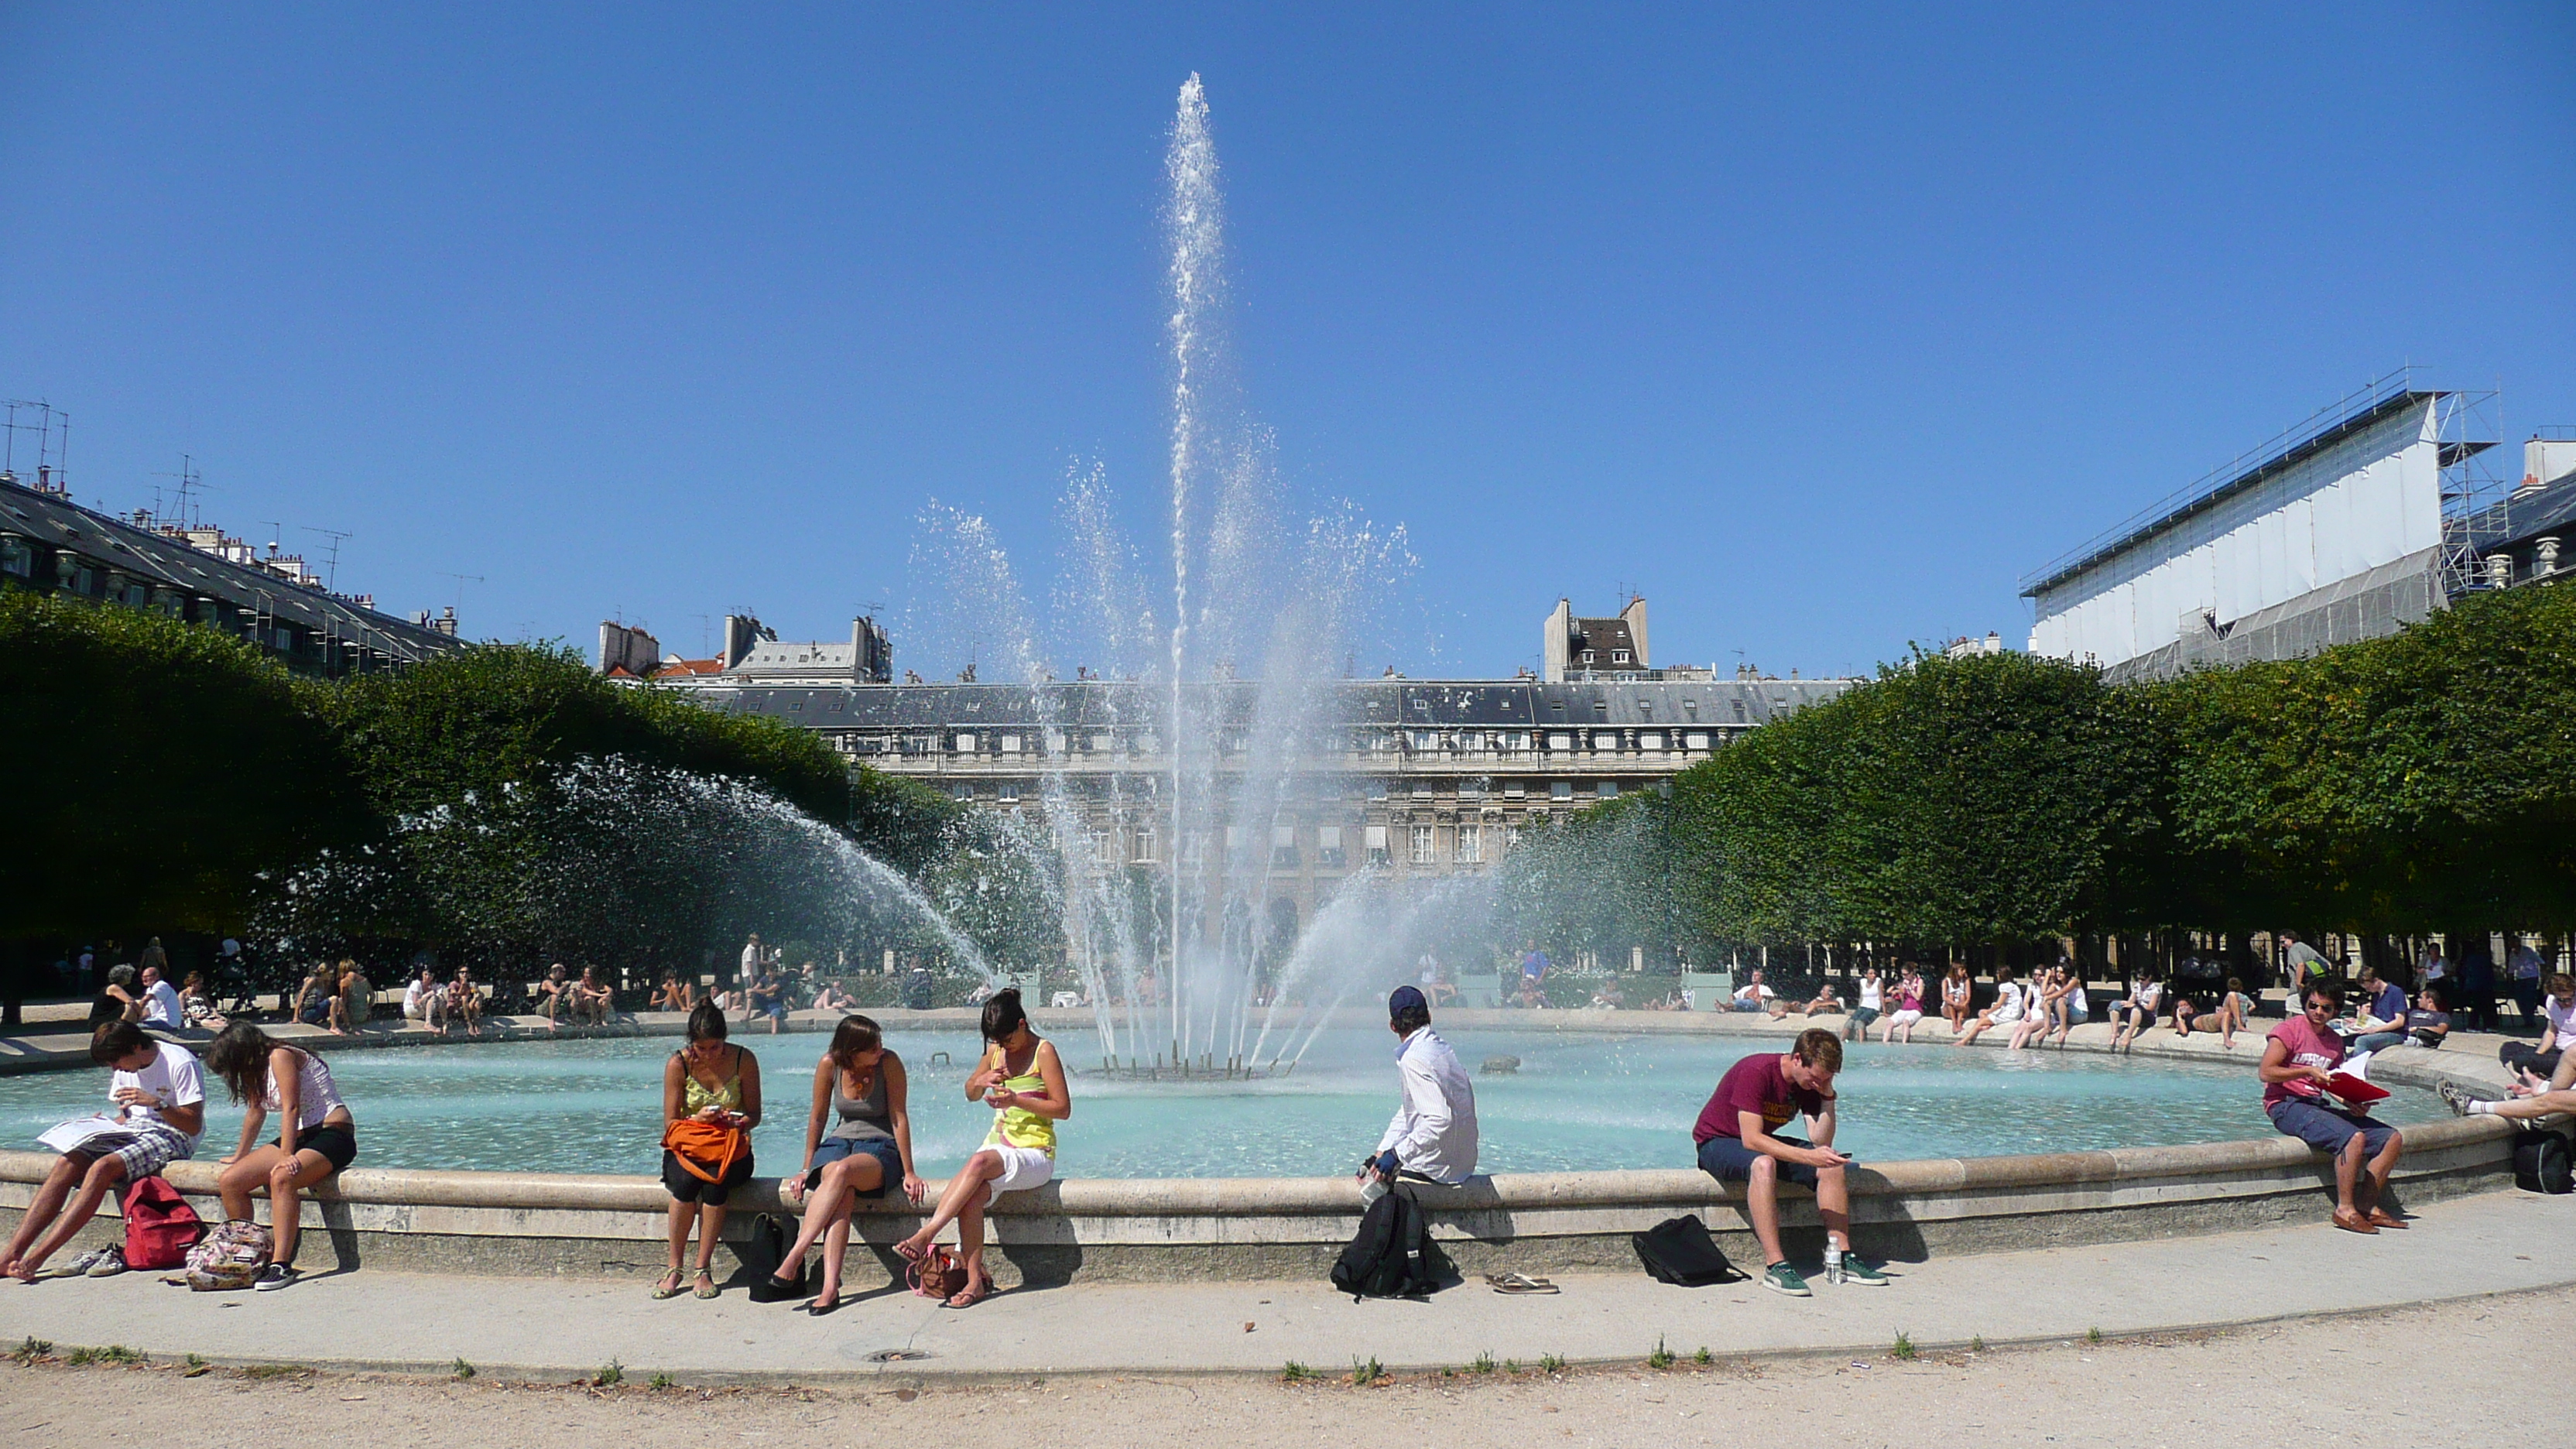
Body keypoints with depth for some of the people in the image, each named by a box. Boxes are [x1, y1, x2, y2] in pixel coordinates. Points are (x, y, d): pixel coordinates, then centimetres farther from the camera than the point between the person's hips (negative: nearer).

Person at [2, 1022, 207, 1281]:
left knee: (102, 1168, -31)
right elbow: (124, 1115, 21)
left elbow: (194, 1126, -13)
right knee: (66, 1164, -18)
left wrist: (156, 1102, -24)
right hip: (129, 1133, 8)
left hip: (169, 1137, -8)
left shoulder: (180, 1063, -11)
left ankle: (35, 1258, -33)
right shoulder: (125, 1067, 11)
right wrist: (103, 1125, 0)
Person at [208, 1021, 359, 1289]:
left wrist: (287, 1156, -27)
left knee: (281, 1178, -36)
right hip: (298, 1138, 10)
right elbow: (255, 1111, 29)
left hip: (332, 1135, -10)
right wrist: (240, 1156, 40)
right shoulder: (258, 1067, 16)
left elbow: (291, 1108, -20)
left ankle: (281, 1264, -37)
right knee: (229, 1182, -4)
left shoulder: (280, 1056, -12)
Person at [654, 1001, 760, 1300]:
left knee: (715, 1177, -34)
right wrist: (697, 1119, -23)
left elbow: (754, 1115, 1)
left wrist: (740, 1122, -22)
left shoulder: (744, 1060, -5)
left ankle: (704, 1269, -24)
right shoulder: (678, 1065, -6)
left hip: (731, 1148, 0)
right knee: (685, 1178, -34)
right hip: (687, 1146, 0)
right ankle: (674, 1269, -21)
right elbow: (670, 1124, -3)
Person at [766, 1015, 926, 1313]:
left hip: (881, 1147, -2)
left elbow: (900, 1118, -10)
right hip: (839, 1141, 2)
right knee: (841, 1197, -32)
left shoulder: (889, 1063, -12)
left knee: (842, 1171, -37)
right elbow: (818, 1118, 6)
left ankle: (795, 1256, -40)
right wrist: (807, 1169, 9)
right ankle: (830, 1288, -45)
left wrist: (909, 1173, -10)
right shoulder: (829, 1064, -5)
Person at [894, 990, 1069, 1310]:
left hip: (1035, 1153, -5)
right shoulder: (996, 1050, 12)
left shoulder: (1043, 1051, -5)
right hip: (998, 1144, 5)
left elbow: (1063, 1108, -8)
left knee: (979, 1162, -35)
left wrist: (1017, 1101, -19)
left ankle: (925, 1236, -36)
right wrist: (980, 1082, -1)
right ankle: (975, 1280, -27)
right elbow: (970, 1094, 24)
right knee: (972, 1195, -27)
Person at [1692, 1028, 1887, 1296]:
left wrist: (1828, 1095, -20)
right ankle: (1775, 1266, -38)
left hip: (1764, 1143, 8)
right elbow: (1751, 1139, -33)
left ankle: (1840, 1258, -7)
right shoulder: (1756, 1072, -27)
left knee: (1832, 1165, -10)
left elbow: (1821, 1142, -10)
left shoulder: (1811, 1082, -4)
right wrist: (1809, 1157, -38)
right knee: (1764, 1164, -39)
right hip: (1716, 1142, -8)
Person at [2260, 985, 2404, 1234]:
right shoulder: (2289, 1030, -4)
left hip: (2319, 1106, 8)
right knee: (2354, 1137, -30)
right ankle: (2345, 1210, -20)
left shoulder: (2335, 1041, 17)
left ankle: (2366, 1206, -3)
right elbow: (2267, 1072, -13)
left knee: (2393, 1139, -2)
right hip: (2286, 1105, -8)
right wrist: (2308, 1071, -21)